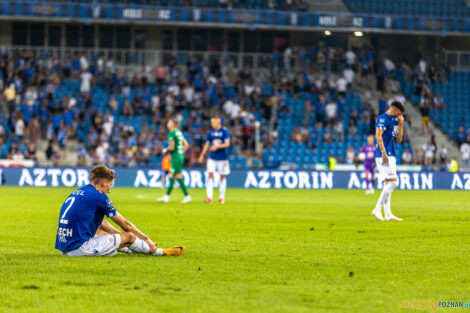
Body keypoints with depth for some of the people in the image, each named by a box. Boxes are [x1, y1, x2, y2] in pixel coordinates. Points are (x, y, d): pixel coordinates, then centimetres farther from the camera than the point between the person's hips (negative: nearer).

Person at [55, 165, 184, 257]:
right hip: (79, 248, -9)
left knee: (101, 231, 34)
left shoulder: (78, 193, 16)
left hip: (64, 248, 9)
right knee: (129, 236, 3)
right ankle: (159, 252, 23)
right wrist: (146, 239, 14)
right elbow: (125, 224, 1)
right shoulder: (99, 197, -9)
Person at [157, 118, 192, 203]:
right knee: (171, 177, 13)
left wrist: (166, 150, -1)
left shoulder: (171, 134, -13)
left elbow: (172, 147, -19)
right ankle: (166, 197, 17)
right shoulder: (179, 132, 13)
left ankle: (187, 196, -7)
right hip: (180, 156, 9)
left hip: (175, 157, -9)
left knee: (179, 177, -7)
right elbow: (186, 145, 16)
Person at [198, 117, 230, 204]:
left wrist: (217, 146, -24)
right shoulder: (210, 132, 7)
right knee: (210, 175, -9)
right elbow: (207, 144, 14)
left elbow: (227, 144, -11)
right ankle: (209, 197, -12)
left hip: (222, 157, -3)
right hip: (212, 157, 3)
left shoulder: (224, 131, -5)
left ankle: (221, 197, 14)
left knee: (222, 177, 4)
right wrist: (202, 155, 8)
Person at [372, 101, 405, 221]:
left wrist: (400, 124, 11)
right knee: (393, 182, -15)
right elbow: (378, 136, -17)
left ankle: (388, 214, 8)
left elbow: (398, 139, 21)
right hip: (383, 156, -10)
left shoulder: (393, 120, 20)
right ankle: (377, 209, -13)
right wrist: (383, 153, -24)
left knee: (388, 184, 8)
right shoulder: (382, 118, -8)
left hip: (390, 156, 10)